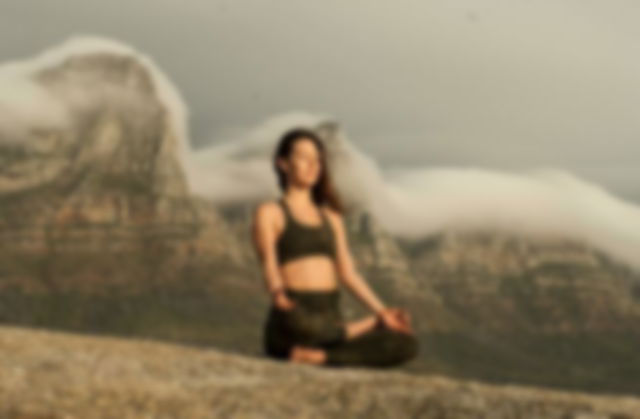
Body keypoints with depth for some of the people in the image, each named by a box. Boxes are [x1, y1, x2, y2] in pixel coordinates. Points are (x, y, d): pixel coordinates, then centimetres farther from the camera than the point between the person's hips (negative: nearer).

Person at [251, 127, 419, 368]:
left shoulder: (331, 216, 24)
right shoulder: (269, 212, 6)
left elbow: (348, 273, 19)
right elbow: (269, 266, -7)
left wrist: (381, 311, 5)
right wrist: (278, 294, -30)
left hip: (331, 318, 6)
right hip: (293, 318, -6)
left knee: (406, 345, -19)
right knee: (304, 325, -44)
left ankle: (316, 357, -20)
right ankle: (365, 326, -16)